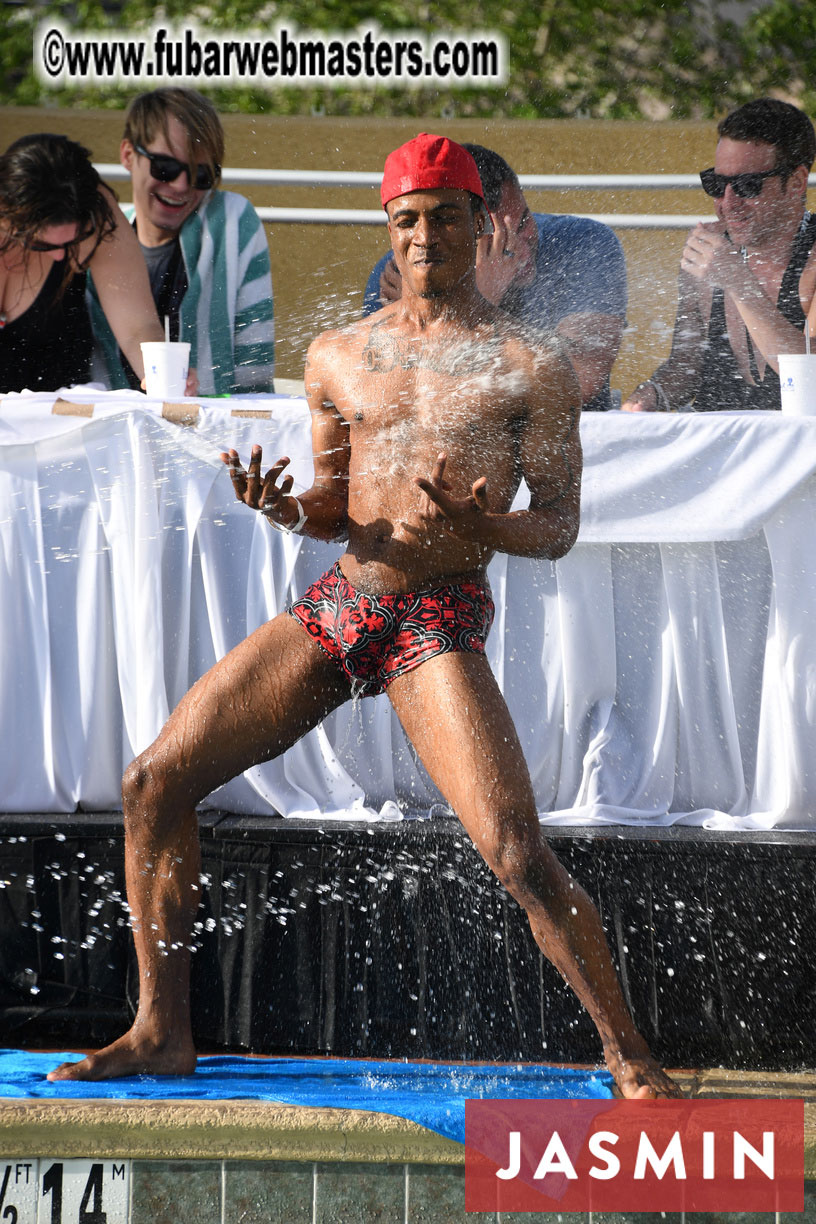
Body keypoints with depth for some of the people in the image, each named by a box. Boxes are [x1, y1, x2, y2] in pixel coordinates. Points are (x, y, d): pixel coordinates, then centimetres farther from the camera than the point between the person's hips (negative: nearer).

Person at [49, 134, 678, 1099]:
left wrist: (477, 523, -23)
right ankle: (161, 1033, 9)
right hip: (334, 607, 5)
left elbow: (558, 529, -2)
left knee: (519, 855, -20)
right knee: (153, 781, -1)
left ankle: (628, 1056, -6)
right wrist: (285, 510, -4)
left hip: (439, 620, -5)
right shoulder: (338, 357, 13)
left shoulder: (529, 368, 0)